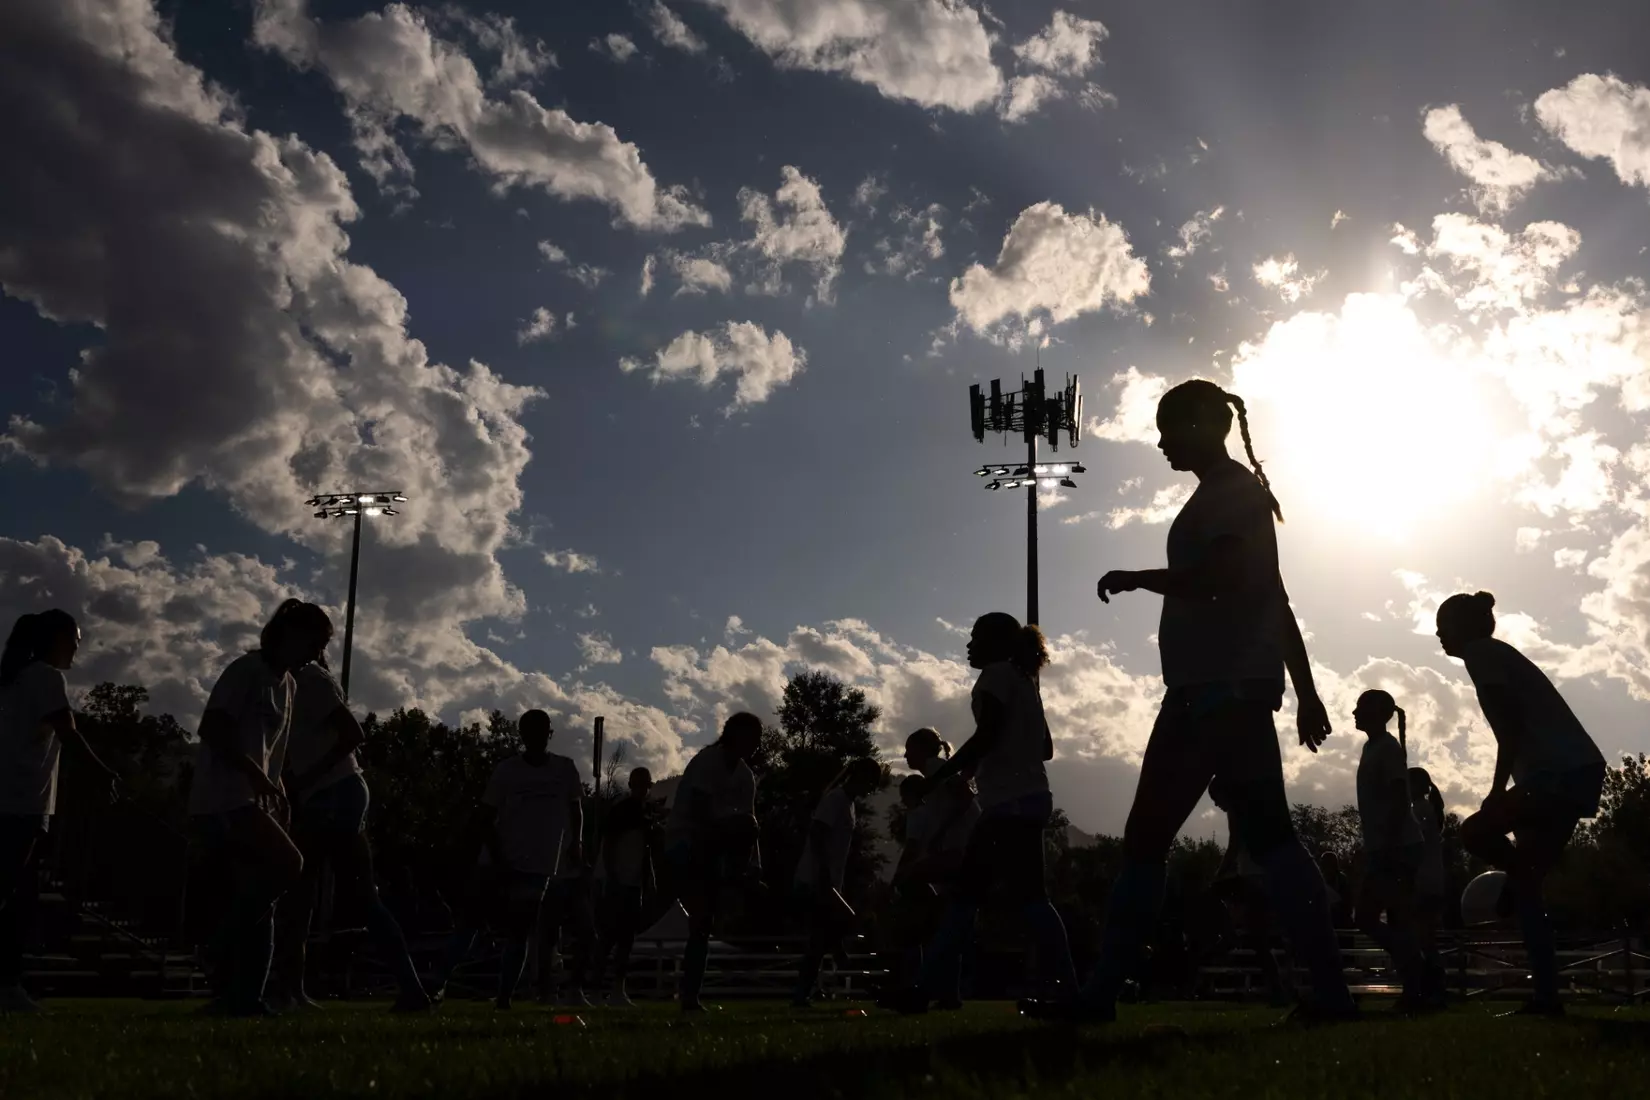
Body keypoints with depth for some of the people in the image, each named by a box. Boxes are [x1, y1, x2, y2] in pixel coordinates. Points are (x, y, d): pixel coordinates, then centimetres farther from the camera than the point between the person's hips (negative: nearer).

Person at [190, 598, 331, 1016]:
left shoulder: (287, 684, 19)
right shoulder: (247, 670, -8)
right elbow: (211, 729, -18)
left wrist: (278, 794, 9)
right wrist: (257, 776, -23)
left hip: (249, 802, 9)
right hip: (222, 800, -9)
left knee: (255, 900, 5)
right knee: (288, 864, -19)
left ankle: (238, 995, 7)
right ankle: (230, 970, -9)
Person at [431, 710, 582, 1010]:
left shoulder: (565, 769, 2)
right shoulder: (507, 769, -4)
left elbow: (575, 807, 17)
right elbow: (484, 818, -5)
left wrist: (576, 842, 5)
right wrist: (498, 856, -16)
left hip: (537, 865, 0)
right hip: (498, 861, 0)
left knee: (518, 932, -1)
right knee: (469, 921, -1)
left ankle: (504, 997, 2)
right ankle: (440, 982, 5)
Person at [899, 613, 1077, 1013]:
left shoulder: (998, 674, -4)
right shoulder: (1024, 682, 23)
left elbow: (986, 735, -17)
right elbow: (1045, 748, 23)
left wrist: (939, 776, -10)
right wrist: (975, 766, 27)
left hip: (1012, 802, -10)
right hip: (1025, 799, 10)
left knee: (1027, 895, -13)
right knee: (966, 892, 9)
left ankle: (1065, 990, -15)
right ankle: (933, 986, 9)